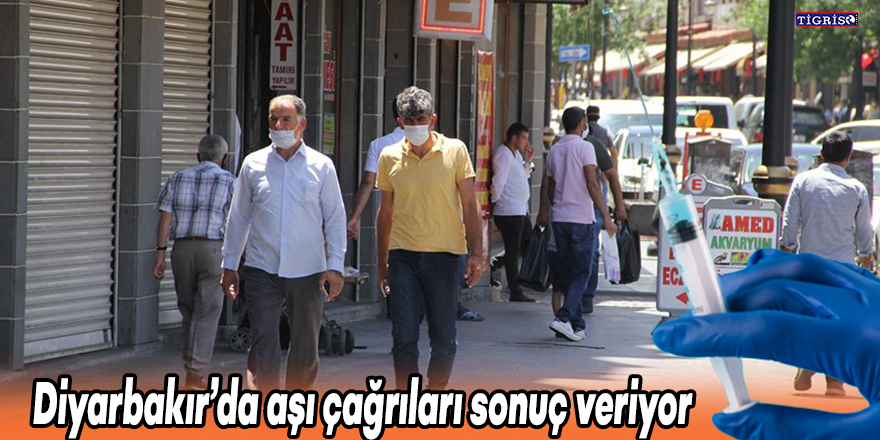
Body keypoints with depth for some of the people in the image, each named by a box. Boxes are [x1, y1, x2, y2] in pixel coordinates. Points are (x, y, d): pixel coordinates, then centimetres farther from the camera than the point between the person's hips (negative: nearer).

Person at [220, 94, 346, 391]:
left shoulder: (321, 166, 4)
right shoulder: (253, 164, 6)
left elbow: (335, 218, 5)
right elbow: (238, 217, 13)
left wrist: (335, 266, -3)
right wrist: (229, 265, 11)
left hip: (307, 271, 0)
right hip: (262, 270, 0)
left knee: (305, 346, 8)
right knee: (263, 342, -10)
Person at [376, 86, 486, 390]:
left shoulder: (455, 151, 0)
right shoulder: (389, 157, 5)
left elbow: (469, 205, 2)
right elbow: (386, 212, 13)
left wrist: (476, 254, -4)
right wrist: (382, 263, 14)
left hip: (444, 254, -1)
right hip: (403, 255, 1)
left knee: (444, 339, 4)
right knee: (404, 338, -5)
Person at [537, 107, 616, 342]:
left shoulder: (554, 150, 10)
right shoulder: (584, 147, -9)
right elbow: (592, 185, -16)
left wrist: (544, 212, 32)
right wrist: (606, 217, -15)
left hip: (559, 218, 6)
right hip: (581, 217, -6)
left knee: (568, 273, 11)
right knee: (581, 273, -2)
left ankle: (576, 324, 13)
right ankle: (564, 317, -18)